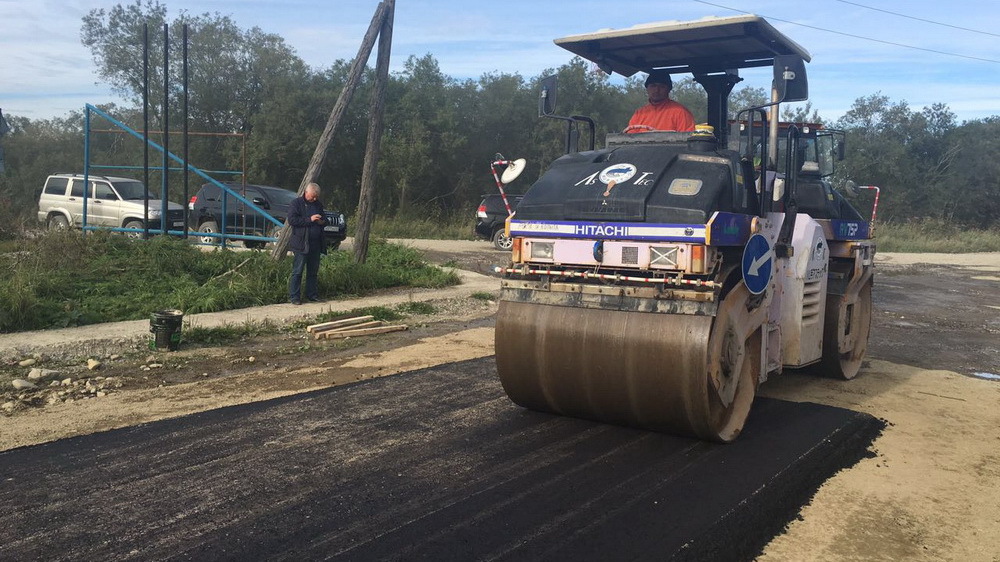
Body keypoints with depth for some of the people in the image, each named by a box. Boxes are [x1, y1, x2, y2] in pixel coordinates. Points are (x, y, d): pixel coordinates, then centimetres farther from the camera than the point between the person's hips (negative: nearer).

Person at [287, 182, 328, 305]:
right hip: (301, 243, -6)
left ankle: (312, 295, 18)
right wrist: (309, 219, -18)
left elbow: (323, 219, 27)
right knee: (297, 271, -5)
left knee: (313, 271, 10)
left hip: (316, 244, 6)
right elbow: (292, 220, -13)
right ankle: (294, 297, -2)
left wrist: (323, 222, 2)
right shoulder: (296, 203, -3)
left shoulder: (318, 204, 16)